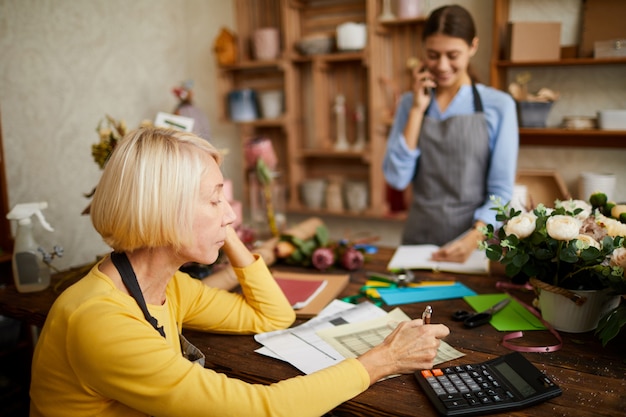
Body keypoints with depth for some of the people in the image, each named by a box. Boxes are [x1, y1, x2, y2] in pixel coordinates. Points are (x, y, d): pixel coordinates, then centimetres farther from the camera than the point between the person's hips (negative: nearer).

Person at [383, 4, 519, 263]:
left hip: (476, 240, -1)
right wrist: (417, 110, -8)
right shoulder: (410, 103, 4)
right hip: (419, 237, 2)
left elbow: (501, 192, -6)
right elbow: (396, 178, -6)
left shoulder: (499, 106, -4)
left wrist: (474, 238, -22)